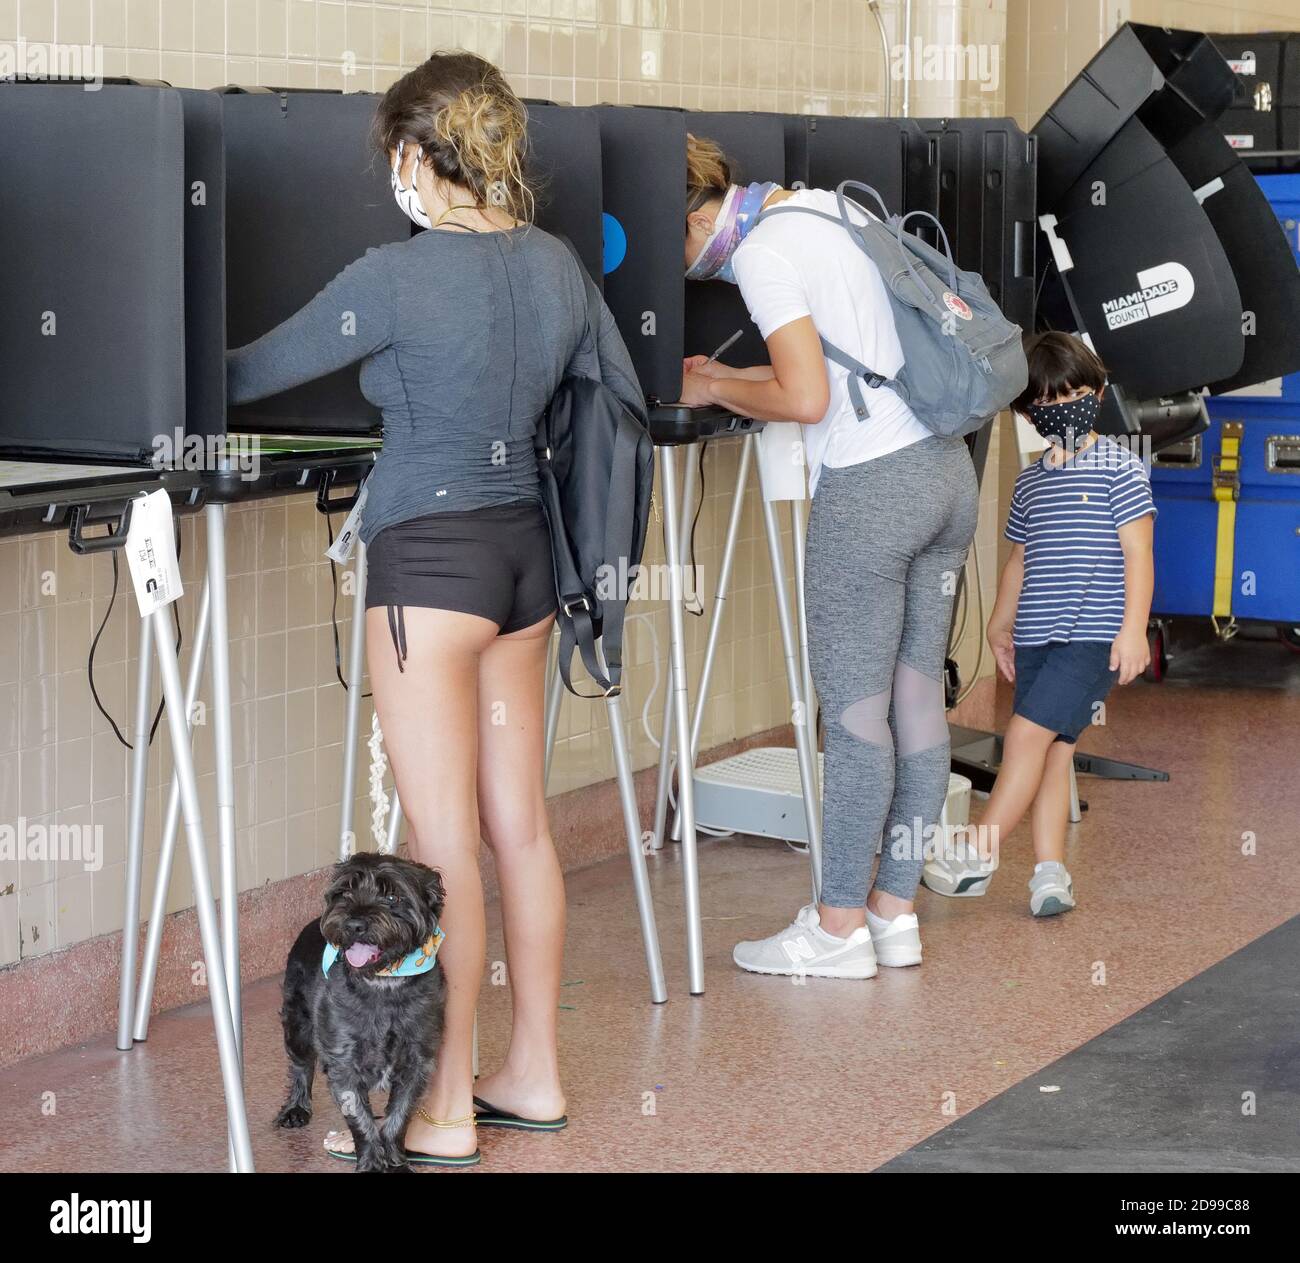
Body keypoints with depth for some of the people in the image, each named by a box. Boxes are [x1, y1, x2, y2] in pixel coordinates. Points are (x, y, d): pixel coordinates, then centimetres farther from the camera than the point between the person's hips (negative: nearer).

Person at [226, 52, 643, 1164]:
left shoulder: (397, 278, -15)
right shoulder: (557, 263, 5)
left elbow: (254, 374, -7)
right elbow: (623, 403, 16)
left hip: (431, 556, -7)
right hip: (525, 546, 7)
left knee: (443, 843, -2)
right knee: (519, 823, 13)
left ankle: (444, 1113, 4)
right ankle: (534, 1076, 22)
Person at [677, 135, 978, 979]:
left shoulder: (760, 253, -11)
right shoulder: (825, 207, 16)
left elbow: (807, 399, -16)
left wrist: (714, 391, -1)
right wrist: (730, 377, 21)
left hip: (870, 487, -9)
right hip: (946, 467, 9)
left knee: (854, 709, -2)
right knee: (917, 694, 10)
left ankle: (840, 927, 5)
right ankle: (895, 910, 17)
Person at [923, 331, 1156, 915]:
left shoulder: (1118, 467, -5)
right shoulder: (1030, 482, 14)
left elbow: (1137, 553, -8)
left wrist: (1134, 628, -15)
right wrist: (1001, 625, 23)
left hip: (1093, 636, -6)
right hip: (1036, 638, 7)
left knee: (1029, 731, -13)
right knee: (1052, 750, 5)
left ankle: (979, 852, -5)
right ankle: (1050, 873, 6)